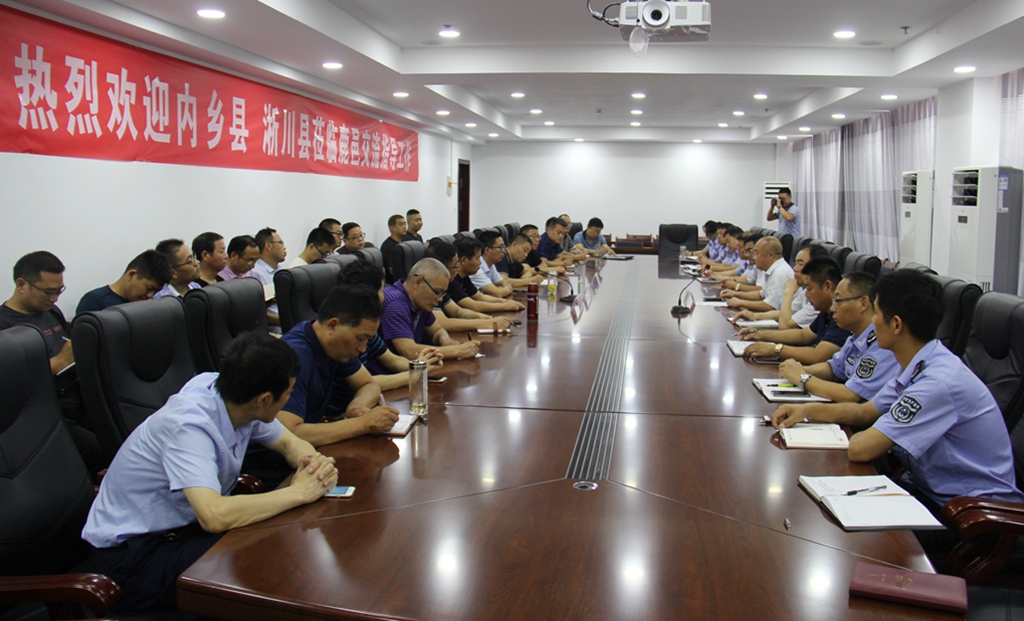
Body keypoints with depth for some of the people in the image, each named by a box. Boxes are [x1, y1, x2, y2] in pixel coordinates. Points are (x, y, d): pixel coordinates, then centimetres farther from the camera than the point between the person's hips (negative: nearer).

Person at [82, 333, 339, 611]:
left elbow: (290, 443, 6)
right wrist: (298, 492, -32)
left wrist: (313, 462, -18)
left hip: (183, 525, 8)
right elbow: (215, 517, -43)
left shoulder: (233, 397, -8)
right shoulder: (188, 426, -30)